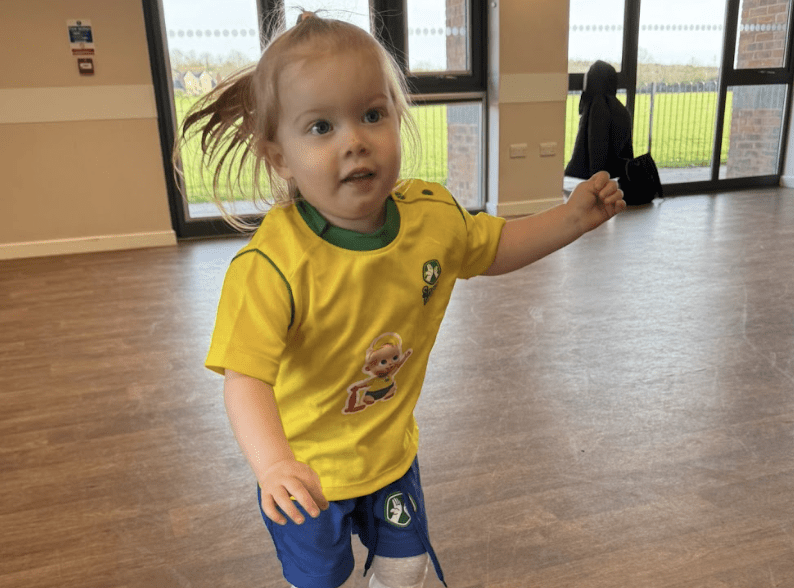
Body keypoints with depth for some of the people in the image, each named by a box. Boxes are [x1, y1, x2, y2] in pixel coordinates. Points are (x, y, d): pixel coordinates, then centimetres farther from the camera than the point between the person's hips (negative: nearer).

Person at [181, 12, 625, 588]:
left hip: (392, 452, 4)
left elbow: (495, 246, 4)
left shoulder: (432, 217, -15)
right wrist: (273, 463, -51)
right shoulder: (271, 264, -34)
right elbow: (245, 376, -36)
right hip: (306, 476, -4)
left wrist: (574, 216, -5)